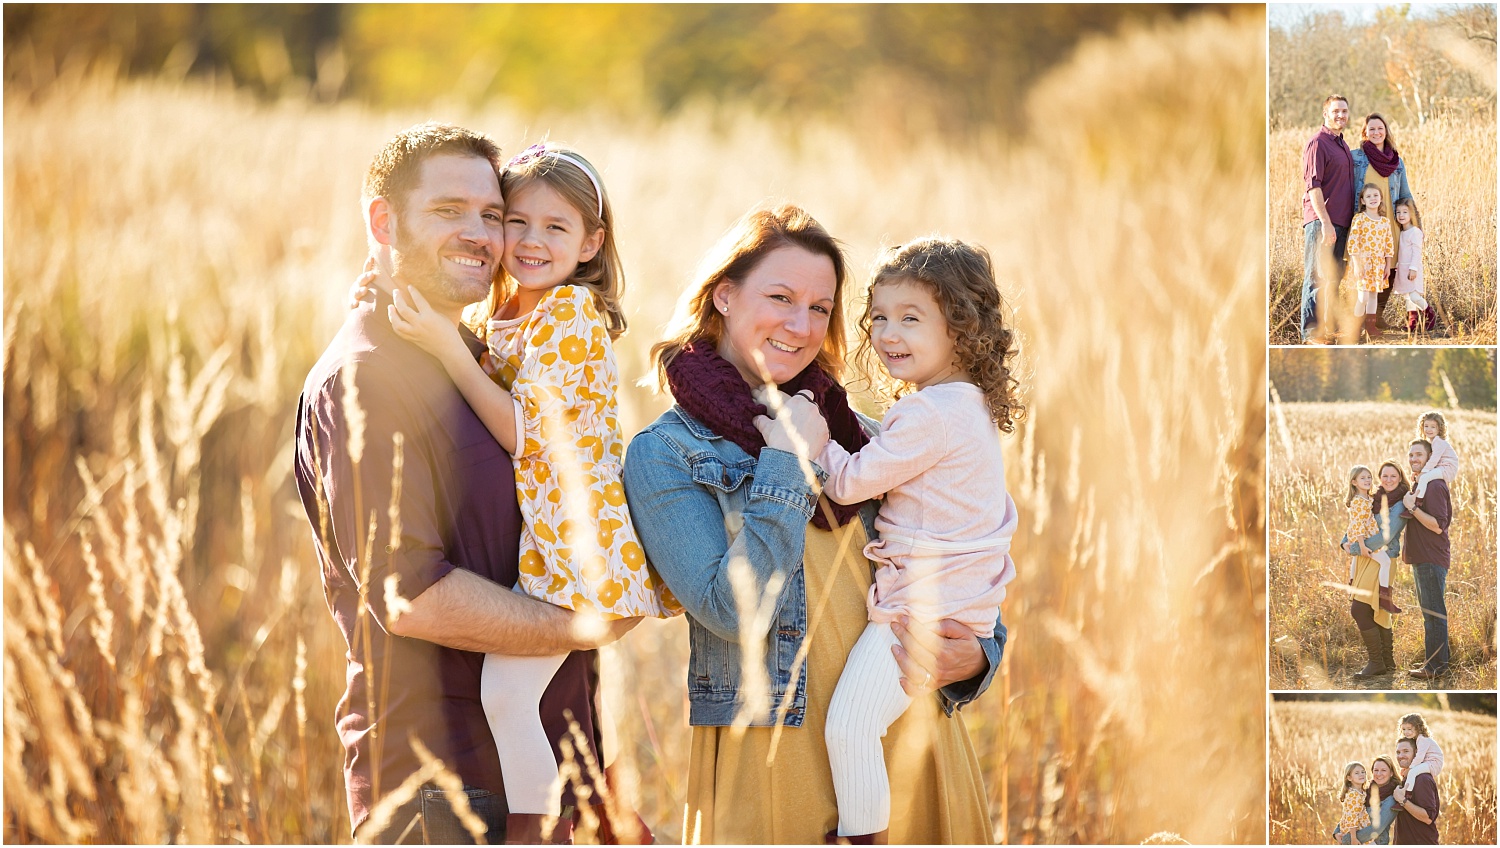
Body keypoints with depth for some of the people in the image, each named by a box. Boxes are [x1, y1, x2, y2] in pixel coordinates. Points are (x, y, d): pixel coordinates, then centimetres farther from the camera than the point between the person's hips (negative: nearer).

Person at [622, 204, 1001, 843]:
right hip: (772, 760, -4)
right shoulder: (664, 455, -4)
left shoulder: (852, 430, 10)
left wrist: (972, 655, -7)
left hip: (910, 741, 5)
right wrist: (786, 462, -14)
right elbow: (736, 610, -17)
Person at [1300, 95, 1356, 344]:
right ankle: (1310, 331, -6)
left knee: (1334, 277, 10)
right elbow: (1313, 185, -16)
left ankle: (1325, 326, 15)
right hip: (1321, 221, -9)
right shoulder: (1318, 143, -9)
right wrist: (1325, 222, -22)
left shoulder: (1341, 145, 20)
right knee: (1318, 276, -8)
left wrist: (1352, 221, 20)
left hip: (1341, 223, 9)